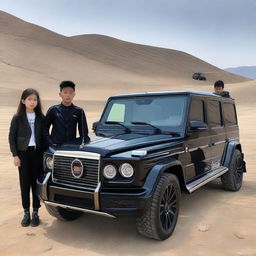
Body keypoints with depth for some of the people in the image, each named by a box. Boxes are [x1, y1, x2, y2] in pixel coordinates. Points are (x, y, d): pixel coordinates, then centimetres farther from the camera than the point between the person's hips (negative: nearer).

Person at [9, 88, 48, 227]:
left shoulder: (40, 117, 3)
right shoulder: (17, 118, -2)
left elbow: (44, 136, 6)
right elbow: (11, 137, -1)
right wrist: (15, 155, -7)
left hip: (37, 152, 1)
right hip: (23, 153, -1)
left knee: (36, 183, 4)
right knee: (25, 183, 5)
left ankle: (35, 212, 16)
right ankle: (26, 213, 17)